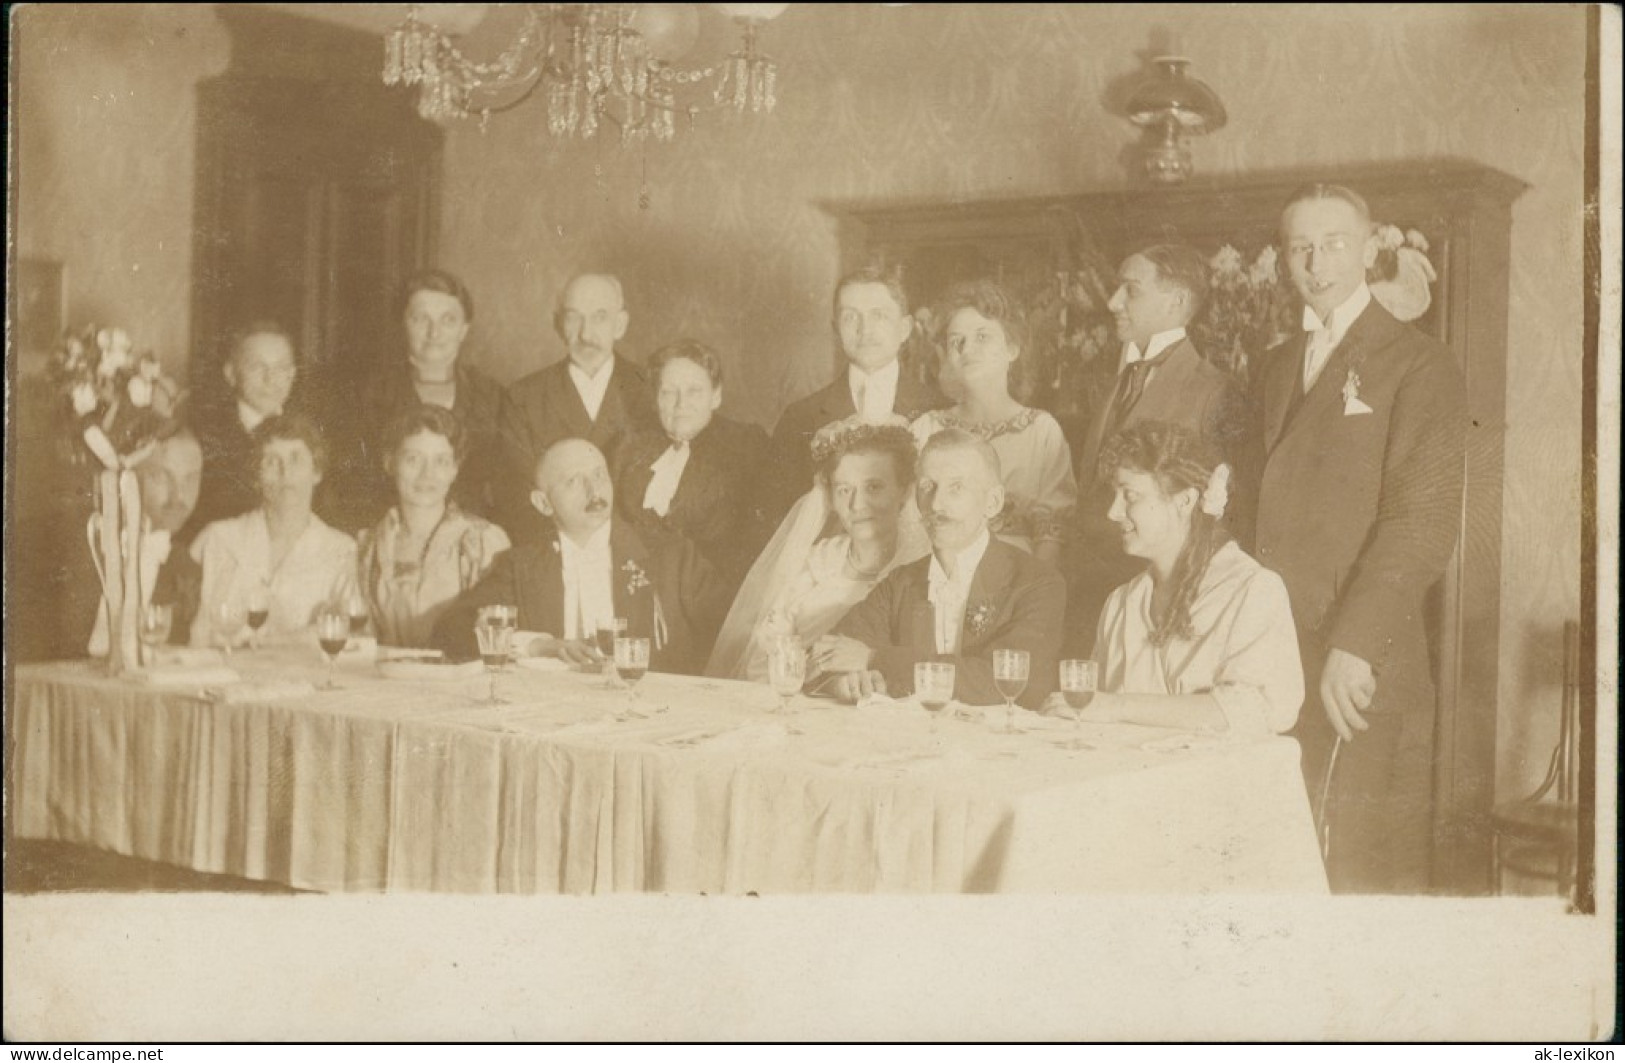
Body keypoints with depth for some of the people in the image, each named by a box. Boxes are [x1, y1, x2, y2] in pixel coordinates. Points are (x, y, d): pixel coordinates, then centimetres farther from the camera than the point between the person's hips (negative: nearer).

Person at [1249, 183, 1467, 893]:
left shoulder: (1420, 366, -2)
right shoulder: (1276, 369, 18)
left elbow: (1422, 523, -11)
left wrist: (1354, 645, -19)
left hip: (1364, 664, -5)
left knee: (1364, 863, -3)